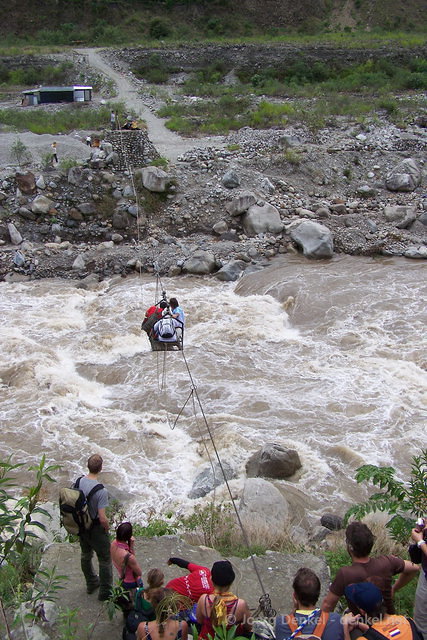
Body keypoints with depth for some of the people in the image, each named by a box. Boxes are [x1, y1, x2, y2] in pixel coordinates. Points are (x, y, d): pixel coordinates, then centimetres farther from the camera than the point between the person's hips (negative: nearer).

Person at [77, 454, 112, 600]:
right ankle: (105, 591, 24)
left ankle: (91, 583, 44)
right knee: (105, 559, 13)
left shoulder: (79, 482, -12)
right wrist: (107, 528, -8)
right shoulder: (101, 490, -31)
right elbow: (102, 518, -29)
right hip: (96, 528, -6)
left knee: (86, 555, 25)